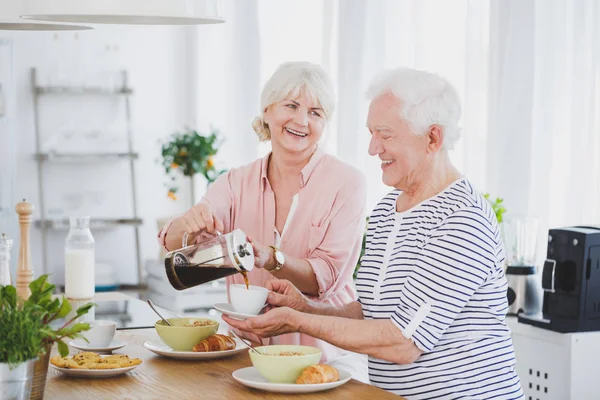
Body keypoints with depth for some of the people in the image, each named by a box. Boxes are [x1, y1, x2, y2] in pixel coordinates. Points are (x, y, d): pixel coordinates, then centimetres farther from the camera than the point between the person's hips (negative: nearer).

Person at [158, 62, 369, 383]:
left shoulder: (346, 183, -4)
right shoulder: (237, 183, 6)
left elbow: (326, 278, -10)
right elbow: (173, 244, -5)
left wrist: (270, 259, -28)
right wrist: (190, 223, -27)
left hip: (326, 358, -3)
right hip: (251, 354, 4)